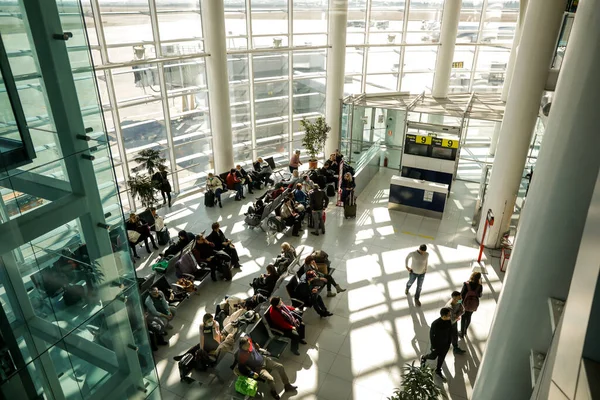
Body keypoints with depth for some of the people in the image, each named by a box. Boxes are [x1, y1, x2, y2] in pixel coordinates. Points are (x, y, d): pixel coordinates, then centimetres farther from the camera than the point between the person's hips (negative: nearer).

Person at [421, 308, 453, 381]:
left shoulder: (449, 321, -20)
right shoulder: (435, 324, -37)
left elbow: (450, 331, -1)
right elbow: (431, 335, -22)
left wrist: (449, 342, 8)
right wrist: (433, 346, -11)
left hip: (445, 344, 5)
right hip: (437, 344, -5)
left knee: (442, 357, 24)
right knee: (433, 357, 19)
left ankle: (438, 371, 47)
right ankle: (424, 357, 51)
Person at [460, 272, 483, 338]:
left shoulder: (466, 284, -23)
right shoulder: (480, 286, -19)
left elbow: (462, 294, -17)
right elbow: (479, 296, -3)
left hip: (465, 303, -2)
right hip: (473, 305, 2)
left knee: (463, 318, 17)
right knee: (469, 317, 25)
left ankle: (462, 333, 29)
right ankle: (465, 331, 45)